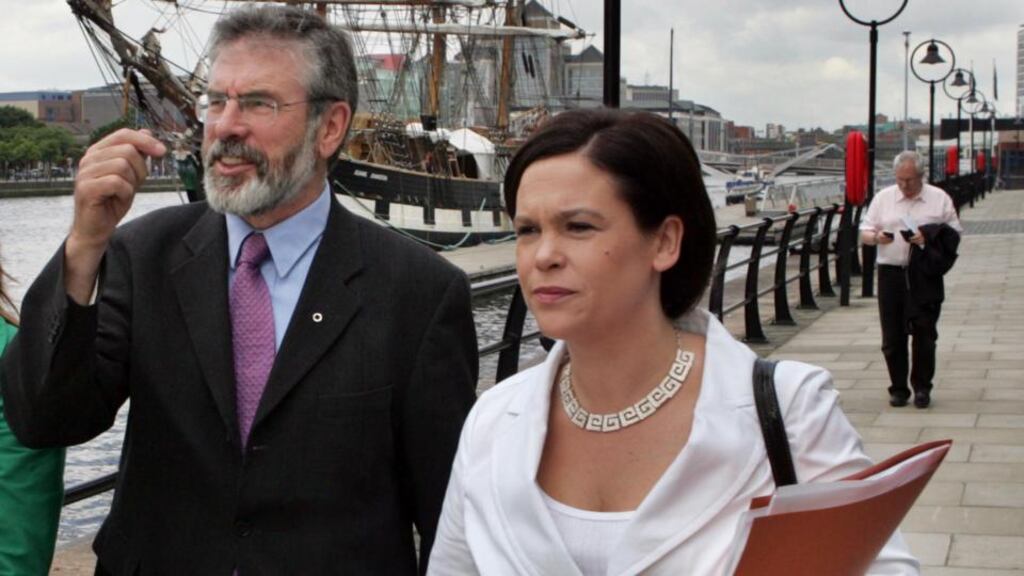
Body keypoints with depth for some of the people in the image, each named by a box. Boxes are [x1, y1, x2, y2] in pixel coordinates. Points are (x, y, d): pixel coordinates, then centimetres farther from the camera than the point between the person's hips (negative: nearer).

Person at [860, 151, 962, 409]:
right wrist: (877, 237, -13)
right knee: (893, 335, 4)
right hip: (891, 273, 2)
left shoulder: (939, 199, 5)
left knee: (924, 332, -3)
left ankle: (922, 387, 10)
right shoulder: (883, 198, 10)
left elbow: (955, 233, 4)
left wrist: (930, 238, -14)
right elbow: (864, 233, 10)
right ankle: (898, 388, 14)